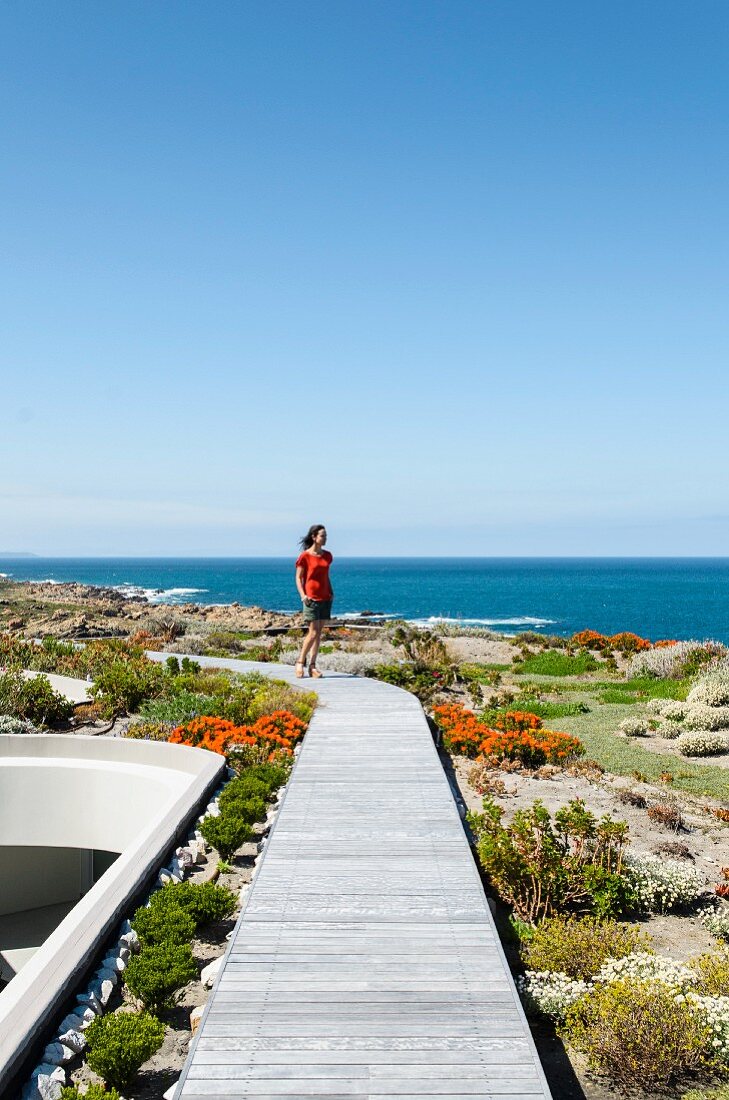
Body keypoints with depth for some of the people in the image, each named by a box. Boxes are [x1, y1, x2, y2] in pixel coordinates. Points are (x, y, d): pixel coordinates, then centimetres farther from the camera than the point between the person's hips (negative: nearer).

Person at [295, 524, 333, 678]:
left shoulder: (327, 556, 10)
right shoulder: (304, 556, -6)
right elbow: (298, 578, -3)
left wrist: (331, 592, 8)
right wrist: (303, 595, -15)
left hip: (325, 598, 6)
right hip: (311, 598, -6)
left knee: (319, 633, 5)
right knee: (313, 632, -10)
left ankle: (312, 666, 10)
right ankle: (300, 662, 5)